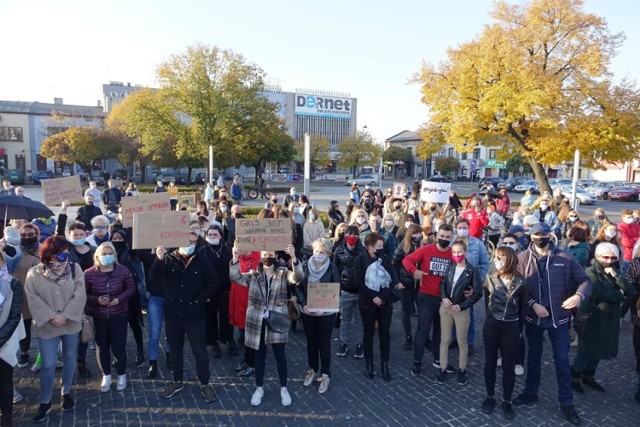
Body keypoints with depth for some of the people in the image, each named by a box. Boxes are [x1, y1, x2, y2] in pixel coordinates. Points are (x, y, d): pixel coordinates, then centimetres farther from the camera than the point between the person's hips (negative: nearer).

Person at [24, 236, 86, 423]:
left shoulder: (74, 268, -6)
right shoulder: (34, 273, -6)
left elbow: (79, 295, -10)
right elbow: (33, 299, -10)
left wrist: (65, 316, -17)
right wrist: (51, 317, -19)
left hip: (71, 324, 2)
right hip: (47, 326, -1)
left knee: (70, 360, 15)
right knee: (48, 365, 2)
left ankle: (66, 392, 36)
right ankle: (45, 402, 20)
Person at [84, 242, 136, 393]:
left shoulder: (123, 270, -8)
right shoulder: (89, 273, -10)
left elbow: (131, 288, 0)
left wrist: (119, 299, -16)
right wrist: (96, 300, -20)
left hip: (119, 315, 0)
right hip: (98, 317, 1)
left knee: (118, 347, 3)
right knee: (102, 347, 12)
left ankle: (122, 375, 25)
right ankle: (106, 376, 32)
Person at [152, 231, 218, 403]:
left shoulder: (201, 261, -4)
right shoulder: (169, 259, -2)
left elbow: (213, 284, -1)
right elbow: (154, 277, -16)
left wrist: (199, 300, -11)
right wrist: (159, 259, -32)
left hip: (194, 314, -1)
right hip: (173, 314, 2)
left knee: (200, 351, 4)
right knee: (175, 349, 16)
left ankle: (205, 384, 19)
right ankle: (177, 382, 33)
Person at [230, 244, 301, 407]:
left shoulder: (283, 273, -3)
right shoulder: (253, 275, 1)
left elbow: (298, 277, -21)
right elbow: (235, 277, -12)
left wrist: (293, 257, -39)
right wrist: (235, 258, -29)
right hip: (257, 322, 1)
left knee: (280, 355, 7)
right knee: (260, 356, 13)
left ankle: (284, 389, 25)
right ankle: (259, 388, 30)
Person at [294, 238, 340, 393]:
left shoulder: (333, 269, -12)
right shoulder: (305, 266, -5)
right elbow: (298, 287, 1)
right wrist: (303, 303, -12)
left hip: (326, 313, -3)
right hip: (307, 312, 3)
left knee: (324, 343, 9)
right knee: (311, 342, 17)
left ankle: (325, 374, 25)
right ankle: (313, 370, 36)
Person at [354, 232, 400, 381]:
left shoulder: (386, 259, 1)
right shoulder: (360, 260, -7)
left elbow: (393, 280, -3)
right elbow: (360, 283, -11)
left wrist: (382, 297, -15)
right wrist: (374, 297, -16)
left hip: (386, 302, 2)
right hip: (368, 302, -2)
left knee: (384, 333, 7)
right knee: (368, 332, 9)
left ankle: (385, 365, 18)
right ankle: (368, 364, 21)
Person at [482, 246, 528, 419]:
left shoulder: (520, 283, -9)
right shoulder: (490, 278, -3)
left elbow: (523, 308, 1)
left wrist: (519, 329, 2)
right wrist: (492, 316, 11)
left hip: (511, 328, -2)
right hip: (491, 325, 2)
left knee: (509, 366, 6)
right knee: (490, 362, 11)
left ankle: (507, 401, 23)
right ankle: (490, 396, 26)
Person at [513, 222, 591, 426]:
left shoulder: (564, 257, -6)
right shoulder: (522, 258, -7)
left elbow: (585, 280, -5)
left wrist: (579, 295, -24)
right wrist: (533, 304, -20)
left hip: (558, 317, 0)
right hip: (533, 317, 1)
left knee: (562, 360, 9)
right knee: (533, 357, 18)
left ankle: (566, 403, 25)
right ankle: (530, 393, 34)